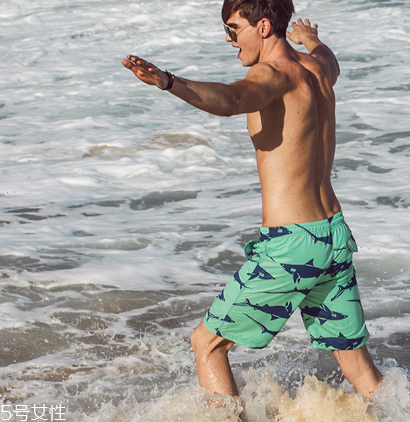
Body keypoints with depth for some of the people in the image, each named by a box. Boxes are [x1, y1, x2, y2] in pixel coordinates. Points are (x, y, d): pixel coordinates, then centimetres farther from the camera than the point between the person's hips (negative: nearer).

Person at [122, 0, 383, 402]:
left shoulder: (274, 75, -14)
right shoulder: (317, 67, 10)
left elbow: (229, 100, -37)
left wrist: (167, 81, -53)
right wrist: (311, 37, 60)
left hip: (290, 246, -8)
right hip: (336, 236, 8)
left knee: (206, 343, 8)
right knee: (364, 375, 16)